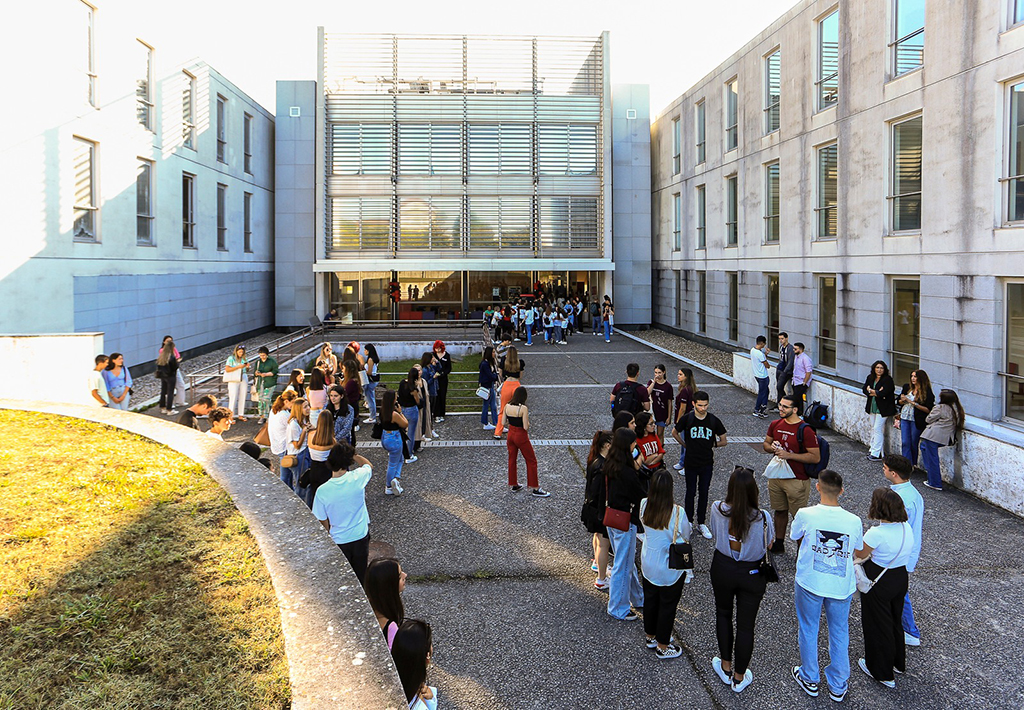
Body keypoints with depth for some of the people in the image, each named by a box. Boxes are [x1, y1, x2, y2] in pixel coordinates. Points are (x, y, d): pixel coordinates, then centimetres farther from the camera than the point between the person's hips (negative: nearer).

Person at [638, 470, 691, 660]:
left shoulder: (644, 505, -15)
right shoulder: (677, 512, -28)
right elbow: (686, 537, -12)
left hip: (648, 564, 5)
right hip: (670, 568, -5)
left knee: (650, 600, 23)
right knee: (667, 605, 14)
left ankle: (651, 636, 43)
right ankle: (662, 646, 28)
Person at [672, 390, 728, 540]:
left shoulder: (714, 421, -7)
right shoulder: (687, 419, -9)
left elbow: (724, 441, 5)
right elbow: (675, 432, 9)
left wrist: (711, 445, 4)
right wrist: (685, 445, 5)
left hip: (707, 463, 1)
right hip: (691, 463, -1)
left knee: (704, 493, 10)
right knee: (691, 492, 9)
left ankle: (701, 523, 23)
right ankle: (688, 521, 23)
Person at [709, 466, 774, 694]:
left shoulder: (717, 509, -22)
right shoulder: (762, 518, -26)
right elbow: (770, 543, -8)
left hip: (722, 569, 2)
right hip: (753, 574, -1)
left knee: (723, 614, 26)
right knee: (745, 624, 15)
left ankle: (725, 667, 39)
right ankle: (739, 677, 31)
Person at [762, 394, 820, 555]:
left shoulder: (805, 430, -17)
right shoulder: (775, 425, 3)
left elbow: (816, 457, -19)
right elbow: (765, 444, 16)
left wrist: (789, 455, -24)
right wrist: (772, 448, -8)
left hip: (797, 480, -6)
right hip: (776, 477, 6)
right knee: (780, 511, 18)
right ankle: (779, 545, 32)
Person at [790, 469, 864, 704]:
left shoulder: (805, 515, -20)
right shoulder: (853, 521, -15)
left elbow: (795, 537, 0)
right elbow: (859, 551, 2)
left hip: (809, 583, -1)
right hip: (841, 586, 1)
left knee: (808, 630, 19)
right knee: (839, 634, 19)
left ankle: (810, 680, 35)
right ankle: (838, 687, 32)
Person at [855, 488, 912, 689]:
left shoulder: (876, 533, -29)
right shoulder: (907, 528, -8)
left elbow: (860, 555, -14)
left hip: (878, 583, -7)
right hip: (901, 577, 7)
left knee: (877, 625, 12)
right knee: (895, 620, 27)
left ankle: (882, 673, 27)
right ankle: (898, 662, 46)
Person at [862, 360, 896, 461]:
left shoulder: (887, 380, -12)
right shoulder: (870, 378, 8)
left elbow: (883, 393, -22)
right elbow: (864, 389, -1)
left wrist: (871, 391, -9)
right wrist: (877, 392, -15)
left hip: (883, 408, -7)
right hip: (872, 407, 7)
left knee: (878, 428, -8)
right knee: (873, 428, 13)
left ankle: (877, 454, -5)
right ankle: (873, 449, 24)